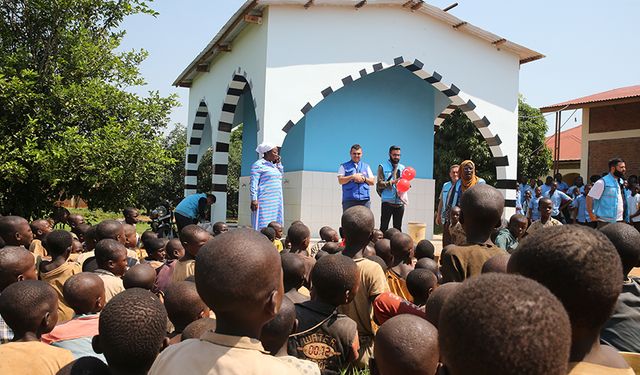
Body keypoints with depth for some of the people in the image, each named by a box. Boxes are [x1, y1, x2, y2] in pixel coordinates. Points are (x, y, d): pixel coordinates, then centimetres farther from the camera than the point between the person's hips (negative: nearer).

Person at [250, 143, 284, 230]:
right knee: (263, 226, -9)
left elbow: (281, 176, 25)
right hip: (264, 202, -8)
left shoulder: (273, 165, 18)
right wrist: (254, 199, -19)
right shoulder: (258, 165, -6)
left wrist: (278, 163, 14)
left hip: (276, 202, 8)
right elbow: (253, 183, -11)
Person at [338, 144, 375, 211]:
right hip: (349, 200, -2)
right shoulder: (344, 166, 11)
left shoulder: (366, 166, 21)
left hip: (365, 200, 3)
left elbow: (372, 182, 14)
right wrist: (352, 177, -12)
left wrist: (364, 179, -5)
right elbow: (340, 180, -2)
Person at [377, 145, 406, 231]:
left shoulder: (402, 168, 14)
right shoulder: (382, 167, 1)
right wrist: (393, 182, -19)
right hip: (387, 202, -4)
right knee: (384, 227, -2)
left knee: (398, 228, 9)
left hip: (400, 202, 4)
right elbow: (379, 184, -8)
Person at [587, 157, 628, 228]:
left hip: (620, 221, 8)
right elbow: (589, 198, -14)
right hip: (606, 222, -8)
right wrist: (591, 215, -14)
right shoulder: (603, 182, -11)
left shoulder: (621, 182, 12)